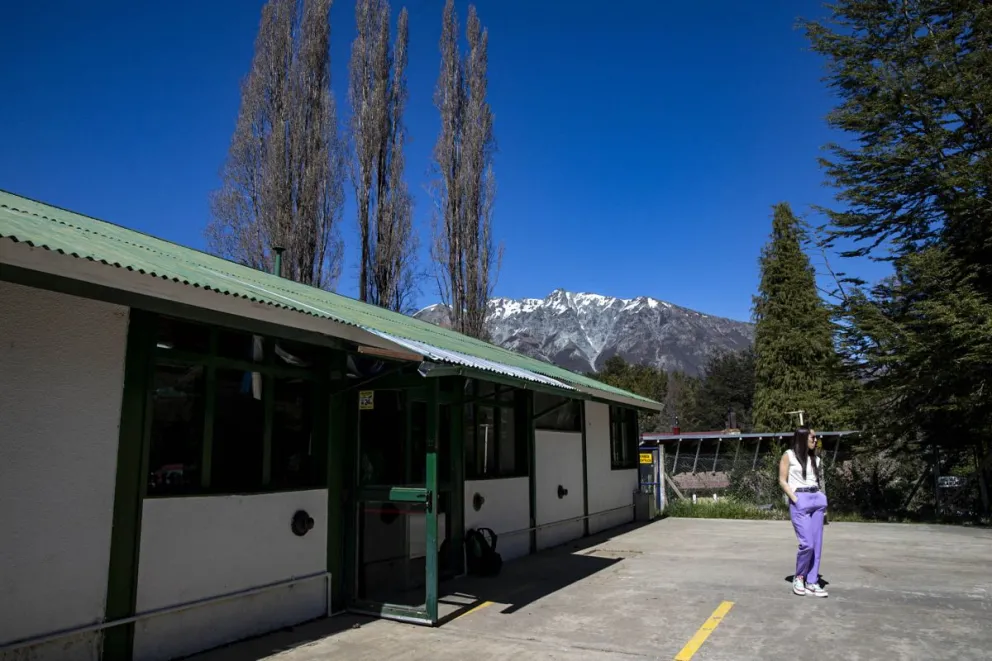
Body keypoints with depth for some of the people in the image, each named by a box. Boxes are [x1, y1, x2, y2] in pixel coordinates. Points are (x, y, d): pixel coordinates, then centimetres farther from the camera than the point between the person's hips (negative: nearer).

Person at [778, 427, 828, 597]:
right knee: (807, 543, -12)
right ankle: (799, 577, 10)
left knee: (817, 544, 3)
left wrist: (823, 497, 1)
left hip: (817, 500, 6)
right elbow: (782, 480, -2)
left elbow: (819, 480, 18)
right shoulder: (789, 455, 2)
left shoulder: (815, 458, 17)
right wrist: (794, 499, -11)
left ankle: (812, 583, 11)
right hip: (800, 501, -6)